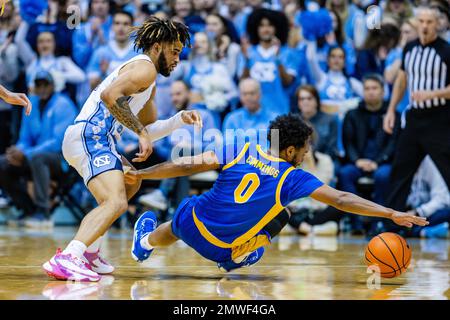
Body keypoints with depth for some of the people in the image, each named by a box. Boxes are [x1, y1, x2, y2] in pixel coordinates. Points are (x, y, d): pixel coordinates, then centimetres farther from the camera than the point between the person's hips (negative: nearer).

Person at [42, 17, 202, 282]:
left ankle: (89, 253, 23)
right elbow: (110, 95, -23)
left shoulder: (149, 85, 28)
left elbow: (147, 130, 34)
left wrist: (180, 120, 21)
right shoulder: (145, 68, -5)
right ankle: (66, 259, -42)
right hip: (90, 136, -11)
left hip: (87, 139, 11)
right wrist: (141, 132, -19)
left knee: (130, 184, 33)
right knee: (116, 203, -27)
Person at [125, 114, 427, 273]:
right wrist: (392, 213, -11)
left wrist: (140, 174, 3)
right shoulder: (293, 177, -8)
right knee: (281, 215, 16)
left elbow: (188, 165, -5)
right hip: (222, 249, -3)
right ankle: (238, 258, 14)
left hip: (191, 221, 3)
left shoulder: (241, 150, -2)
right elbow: (342, 200, -13)